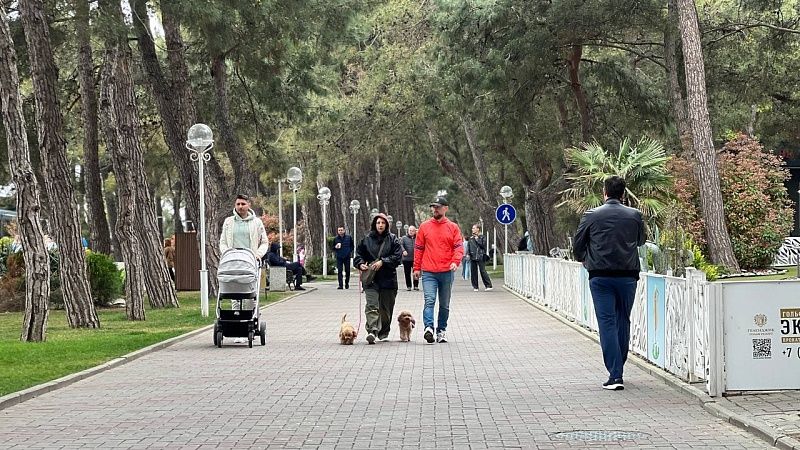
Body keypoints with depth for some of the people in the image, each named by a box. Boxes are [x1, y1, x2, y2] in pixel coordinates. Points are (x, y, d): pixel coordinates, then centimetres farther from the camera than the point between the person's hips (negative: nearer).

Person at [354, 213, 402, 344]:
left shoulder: (392, 239, 4)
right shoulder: (367, 239, 7)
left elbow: (398, 256, -5)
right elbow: (358, 254, 14)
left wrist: (382, 262, -15)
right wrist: (361, 264, -6)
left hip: (388, 278, 0)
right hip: (370, 279, 0)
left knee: (386, 308, 9)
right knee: (372, 305, -16)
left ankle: (384, 333, 25)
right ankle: (372, 331, -26)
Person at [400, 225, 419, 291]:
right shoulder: (404, 238, 7)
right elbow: (400, 245, -7)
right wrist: (403, 250, -23)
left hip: (415, 259, 0)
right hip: (406, 259, 0)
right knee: (407, 273, 4)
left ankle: (416, 285, 9)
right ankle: (408, 286, 12)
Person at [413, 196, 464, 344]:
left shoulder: (453, 227, 6)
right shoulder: (424, 227, 7)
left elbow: (459, 247, 1)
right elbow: (418, 248, 10)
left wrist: (455, 261, -18)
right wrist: (417, 268, 6)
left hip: (446, 272, 1)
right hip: (428, 272, -1)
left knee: (445, 304, 9)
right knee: (429, 300, -17)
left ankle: (442, 330, 18)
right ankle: (428, 327, -27)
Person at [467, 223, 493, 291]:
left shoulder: (482, 237, 1)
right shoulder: (471, 238, 14)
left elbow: (483, 245, -10)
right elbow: (468, 246, 15)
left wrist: (477, 239, -9)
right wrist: (468, 253, 2)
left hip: (480, 257, -5)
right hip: (473, 257, 5)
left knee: (482, 271, -9)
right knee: (474, 272, 5)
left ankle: (488, 285, -6)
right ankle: (475, 286, 12)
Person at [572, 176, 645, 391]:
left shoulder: (591, 216, -3)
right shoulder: (634, 215, 2)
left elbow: (577, 244, 5)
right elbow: (641, 240, 18)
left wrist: (584, 260, 25)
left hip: (600, 276, -2)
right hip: (628, 275, 2)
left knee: (607, 323, -3)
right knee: (623, 321, 15)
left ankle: (615, 375, -11)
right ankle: (618, 368, 24)